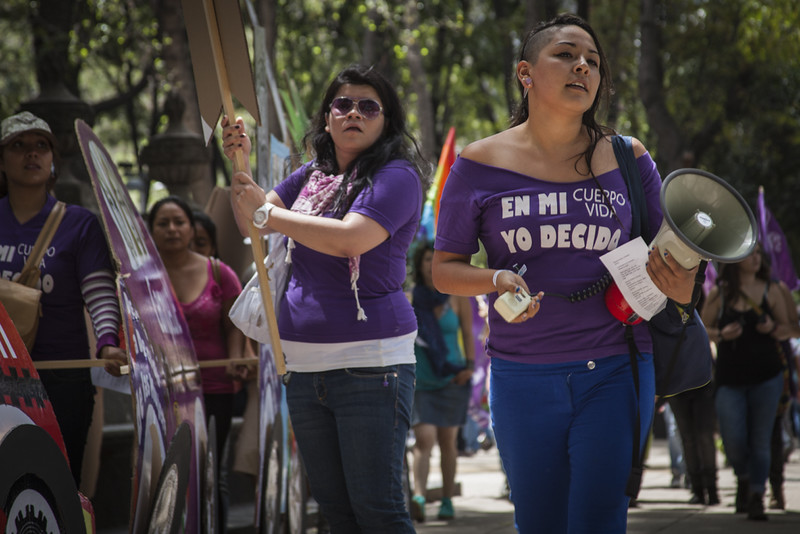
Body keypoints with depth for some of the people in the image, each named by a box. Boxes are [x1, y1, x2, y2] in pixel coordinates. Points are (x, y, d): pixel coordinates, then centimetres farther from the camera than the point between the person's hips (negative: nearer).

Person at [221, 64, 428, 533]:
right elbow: (250, 222, 15)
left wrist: (266, 212, -14)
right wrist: (240, 163, -2)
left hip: (369, 364, -7)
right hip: (304, 365, 7)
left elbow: (349, 238, -22)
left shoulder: (395, 177, -7)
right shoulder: (311, 177, 16)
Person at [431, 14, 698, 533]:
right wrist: (496, 280, -17)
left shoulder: (629, 160, 4)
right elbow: (445, 270, 4)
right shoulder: (482, 164, 0)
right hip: (523, 377, 0)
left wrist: (679, 287, -14)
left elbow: (670, 262, 10)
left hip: (615, 371, 0)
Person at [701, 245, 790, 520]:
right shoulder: (719, 293, 1)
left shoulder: (770, 291, 3)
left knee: (760, 440, -1)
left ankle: (757, 497, 7)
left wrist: (772, 328, -11)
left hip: (766, 377, 0)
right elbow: (703, 330, 7)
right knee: (733, 440, -6)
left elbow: (787, 327, 11)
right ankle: (743, 479, 24)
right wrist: (721, 334, -13)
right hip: (730, 378, 0)